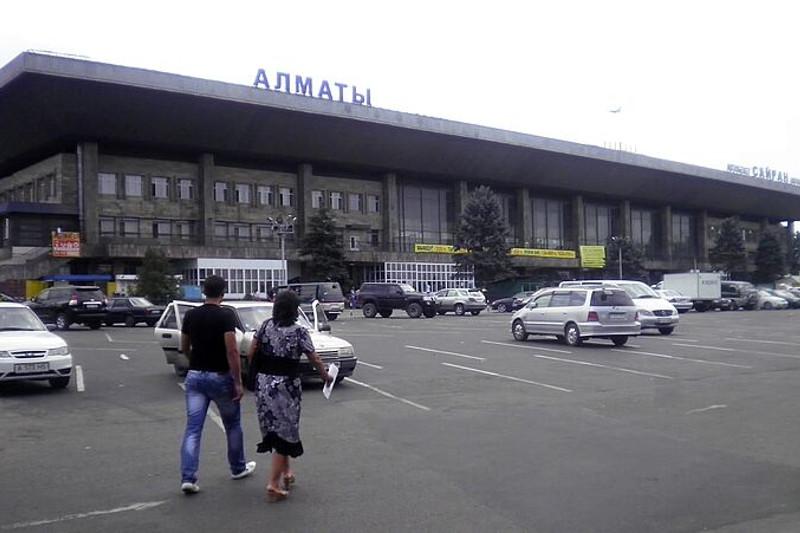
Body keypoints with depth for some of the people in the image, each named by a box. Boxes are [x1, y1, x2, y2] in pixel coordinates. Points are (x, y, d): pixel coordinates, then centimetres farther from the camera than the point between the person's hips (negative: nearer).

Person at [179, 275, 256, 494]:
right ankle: (238, 468, 30)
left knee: (193, 428, 3)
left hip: (195, 376, 4)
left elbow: (184, 347, 12)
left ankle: (188, 478, -5)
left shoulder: (190, 315, 2)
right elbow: (231, 351, -19)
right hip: (220, 377, -4)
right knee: (233, 425, 16)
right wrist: (238, 382, -15)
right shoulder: (226, 315, -14)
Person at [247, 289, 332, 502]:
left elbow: (251, 355, 3)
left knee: (274, 429, 18)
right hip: (286, 387, -5)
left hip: (263, 385, 5)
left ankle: (286, 472, 32)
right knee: (285, 432, 3)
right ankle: (273, 484, -1)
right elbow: (315, 360, -4)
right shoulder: (299, 332, -10)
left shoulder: (266, 326, 2)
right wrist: (325, 376, 13)